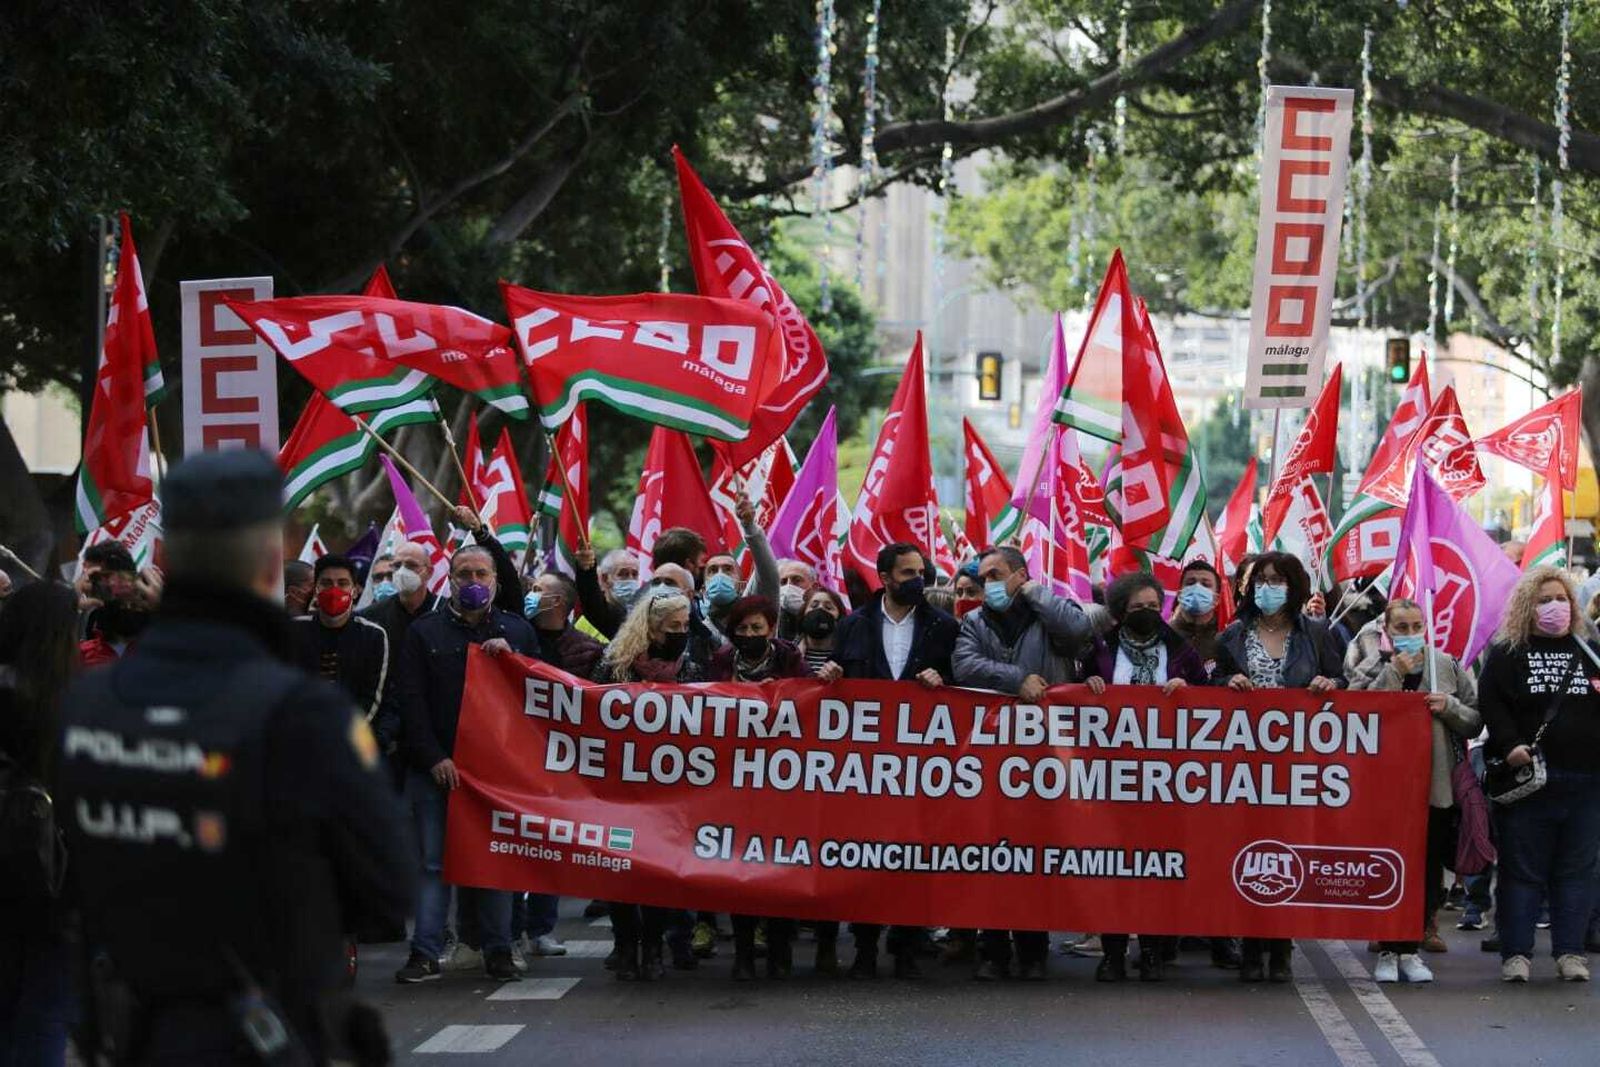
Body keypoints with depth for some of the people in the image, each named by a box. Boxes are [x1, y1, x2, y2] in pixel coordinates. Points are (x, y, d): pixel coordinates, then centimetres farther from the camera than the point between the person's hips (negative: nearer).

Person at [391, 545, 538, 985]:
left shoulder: (517, 631, 14)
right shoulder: (424, 632, 9)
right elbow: (409, 700, 2)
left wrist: (511, 657, -8)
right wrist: (434, 758, -8)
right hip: (436, 767, -1)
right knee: (433, 861, -2)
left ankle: (499, 950, 7)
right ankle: (426, 953, 0)